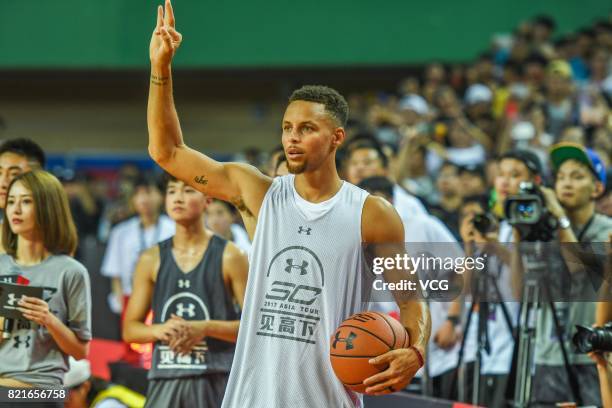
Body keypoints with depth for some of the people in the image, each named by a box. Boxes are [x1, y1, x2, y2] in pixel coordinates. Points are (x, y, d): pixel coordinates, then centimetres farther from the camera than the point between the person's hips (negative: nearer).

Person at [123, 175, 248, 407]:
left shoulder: (228, 256, 1)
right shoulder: (152, 259, 10)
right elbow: (130, 329, 13)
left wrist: (206, 328, -17)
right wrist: (159, 330, -9)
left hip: (215, 382, -3)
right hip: (165, 381, 3)